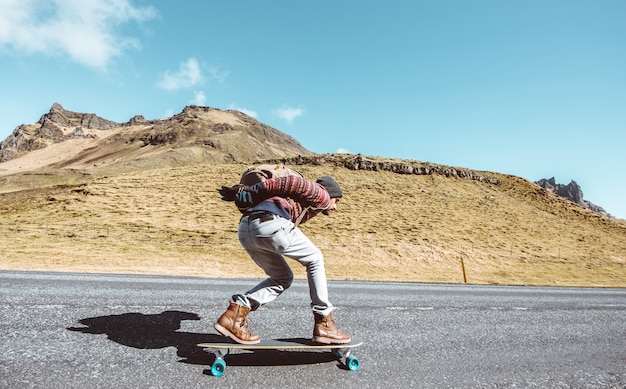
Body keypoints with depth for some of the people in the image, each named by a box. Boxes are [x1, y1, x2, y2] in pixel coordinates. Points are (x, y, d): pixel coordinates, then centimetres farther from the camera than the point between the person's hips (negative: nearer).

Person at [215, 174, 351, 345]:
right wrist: (252, 191, -1)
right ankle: (324, 324, 14)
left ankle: (234, 313, 12)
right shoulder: (321, 194, 15)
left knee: (283, 278, 22)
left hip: (245, 229, 8)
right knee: (315, 260, 12)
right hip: (271, 224, -8)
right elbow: (292, 183, 2)